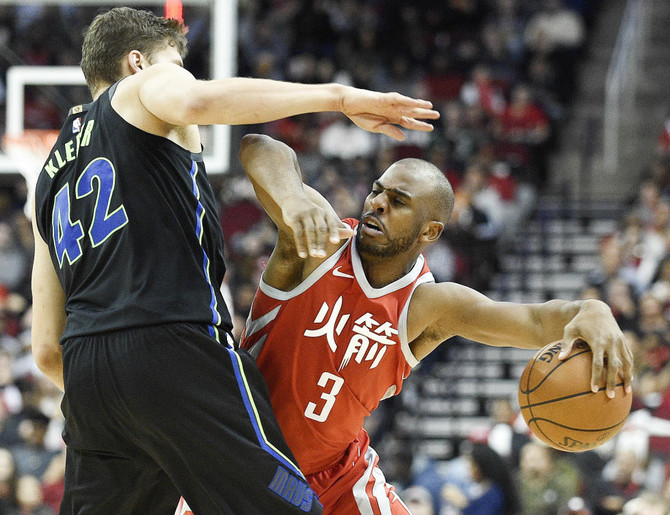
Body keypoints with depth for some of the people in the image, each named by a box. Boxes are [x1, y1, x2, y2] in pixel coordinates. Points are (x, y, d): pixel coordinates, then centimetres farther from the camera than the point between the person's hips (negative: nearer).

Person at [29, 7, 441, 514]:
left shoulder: (52, 176, 29)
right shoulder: (147, 85, 11)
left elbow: (47, 347, 24)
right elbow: (196, 101, -18)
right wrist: (339, 97, -16)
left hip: (84, 376, 7)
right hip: (176, 345, -7)